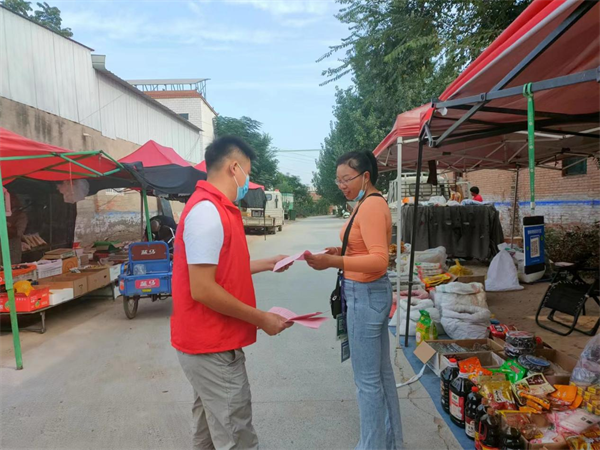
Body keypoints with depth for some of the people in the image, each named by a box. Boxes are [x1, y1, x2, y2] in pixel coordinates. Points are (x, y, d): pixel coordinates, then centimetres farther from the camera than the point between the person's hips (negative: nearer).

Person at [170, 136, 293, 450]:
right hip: (213, 347, -10)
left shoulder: (215, 208, 10)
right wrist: (260, 319, -19)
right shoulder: (207, 211, -22)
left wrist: (266, 264, 20)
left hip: (210, 342, 10)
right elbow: (203, 289, -26)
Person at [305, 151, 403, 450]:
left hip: (366, 295, -10)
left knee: (367, 379, 3)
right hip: (371, 292, 10)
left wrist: (334, 263, -35)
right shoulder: (368, 203, 12)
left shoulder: (371, 206, -18)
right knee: (381, 372, 20)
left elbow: (379, 260, -26)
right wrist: (343, 253, 6)